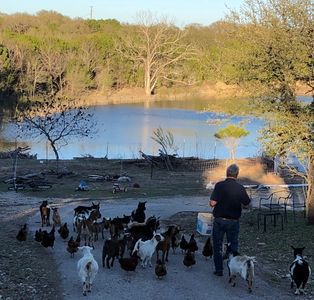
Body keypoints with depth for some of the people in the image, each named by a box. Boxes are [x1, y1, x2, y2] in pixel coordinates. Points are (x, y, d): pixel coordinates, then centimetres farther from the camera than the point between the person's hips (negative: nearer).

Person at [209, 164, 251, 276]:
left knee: (217, 245, 12)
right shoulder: (240, 188, -6)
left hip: (219, 220, -1)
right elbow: (247, 204, 3)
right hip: (234, 221, 1)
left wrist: (211, 202, 5)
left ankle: (219, 270, 14)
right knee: (233, 246, 13)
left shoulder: (219, 185, -13)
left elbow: (212, 203, -18)